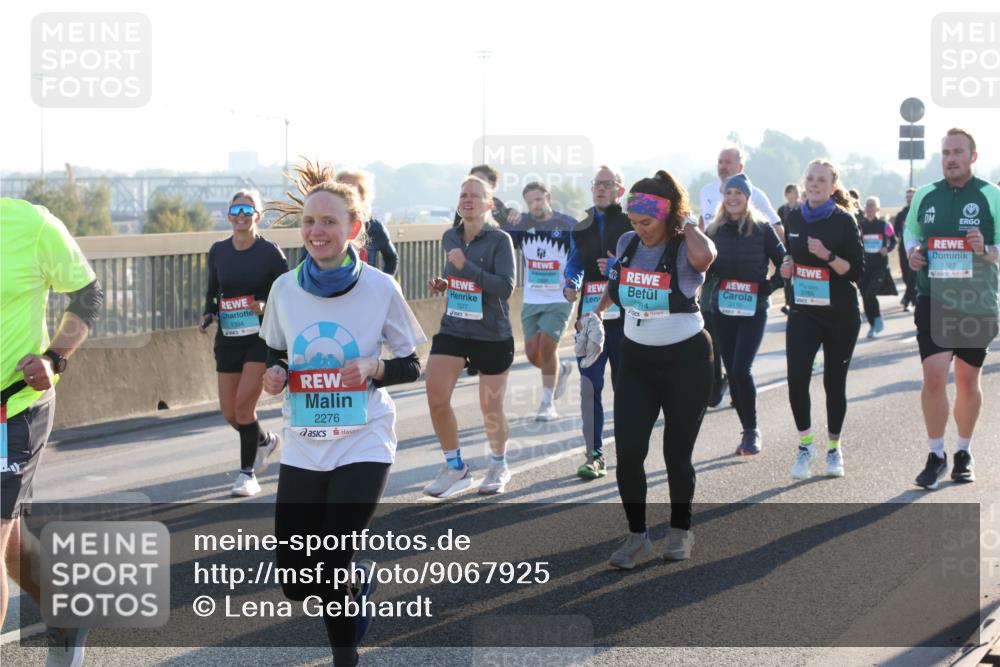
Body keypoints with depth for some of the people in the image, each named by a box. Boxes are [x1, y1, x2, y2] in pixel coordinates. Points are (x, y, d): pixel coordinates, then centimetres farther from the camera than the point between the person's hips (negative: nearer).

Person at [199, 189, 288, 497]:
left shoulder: (270, 252, -7)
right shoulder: (218, 251, 5)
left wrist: (268, 306, -22)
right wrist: (209, 315, -2)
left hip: (262, 337, -5)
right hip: (228, 338, 5)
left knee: (243, 404, -15)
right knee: (230, 413, 6)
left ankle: (247, 473, 1)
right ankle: (266, 440, 39)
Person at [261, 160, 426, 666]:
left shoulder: (381, 289, -10)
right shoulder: (285, 288, -2)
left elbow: (410, 366, -1)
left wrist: (376, 368, -21)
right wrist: (274, 373, -8)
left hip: (364, 446, -3)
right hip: (303, 448, 4)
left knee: (330, 572, -13)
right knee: (296, 583, 5)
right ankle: (360, 577, 39)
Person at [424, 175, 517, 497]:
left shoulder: (500, 240, -12)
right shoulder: (450, 237, 5)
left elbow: (505, 287, -22)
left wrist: (467, 267, -27)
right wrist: (442, 285, 1)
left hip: (493, 335, -4)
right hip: (453, 329, 4)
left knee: (491, 410, 7)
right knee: (436, 399, -9)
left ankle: (499, 466, 35)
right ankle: (455, 467, 11)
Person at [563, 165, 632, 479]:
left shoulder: (633, 225, 0)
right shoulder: (581, 228, 15)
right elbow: (574, 263, 11)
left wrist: (619, 267, -23)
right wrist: (571, 284, -10)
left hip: (624, 316, -3)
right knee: (590, 387, -3)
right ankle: (594, 455, 1)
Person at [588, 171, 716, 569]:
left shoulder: (686, 248, -16)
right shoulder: (627, 244, 0)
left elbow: (704, 257, -42)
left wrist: (688, 223, -25)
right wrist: (598, 309, 23)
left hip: (686, 359, -4)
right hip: (636, 359, 4)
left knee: (677, 453, 5)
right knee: (628, 450, -7)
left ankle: (680, 529, 27)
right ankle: (636, 535, 8)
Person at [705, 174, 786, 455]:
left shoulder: (762, 229, -2)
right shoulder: (715, 229, 6)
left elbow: (784, 263, 1)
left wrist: (768, 286, -11)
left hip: (753, 310, -4)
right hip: (722, 309, 4)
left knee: (741, 369, -16)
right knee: (732, 372, 6)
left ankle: (752, 430, 1)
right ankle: (748, 432, 18)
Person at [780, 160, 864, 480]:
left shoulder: (844, 220, -8)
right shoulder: (795, 218, 6)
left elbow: (857, 270, -11)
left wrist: (827, 255, -25)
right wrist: (787, 265, 2)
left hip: (840, 313, -3)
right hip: (803, 310, 3)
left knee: (835, 382, 7)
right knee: (797, 377, -14)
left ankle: (833, 448, 24)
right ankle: (805, 443, 2)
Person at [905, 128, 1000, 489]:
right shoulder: (925, 196, 5)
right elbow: (910, 231, 20)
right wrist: (912, 251, -1)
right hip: (934, 299, 1)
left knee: (968, 379, 11)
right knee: (933, 376, -11)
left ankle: (963, 453, 27)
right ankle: (936, 455, 3)